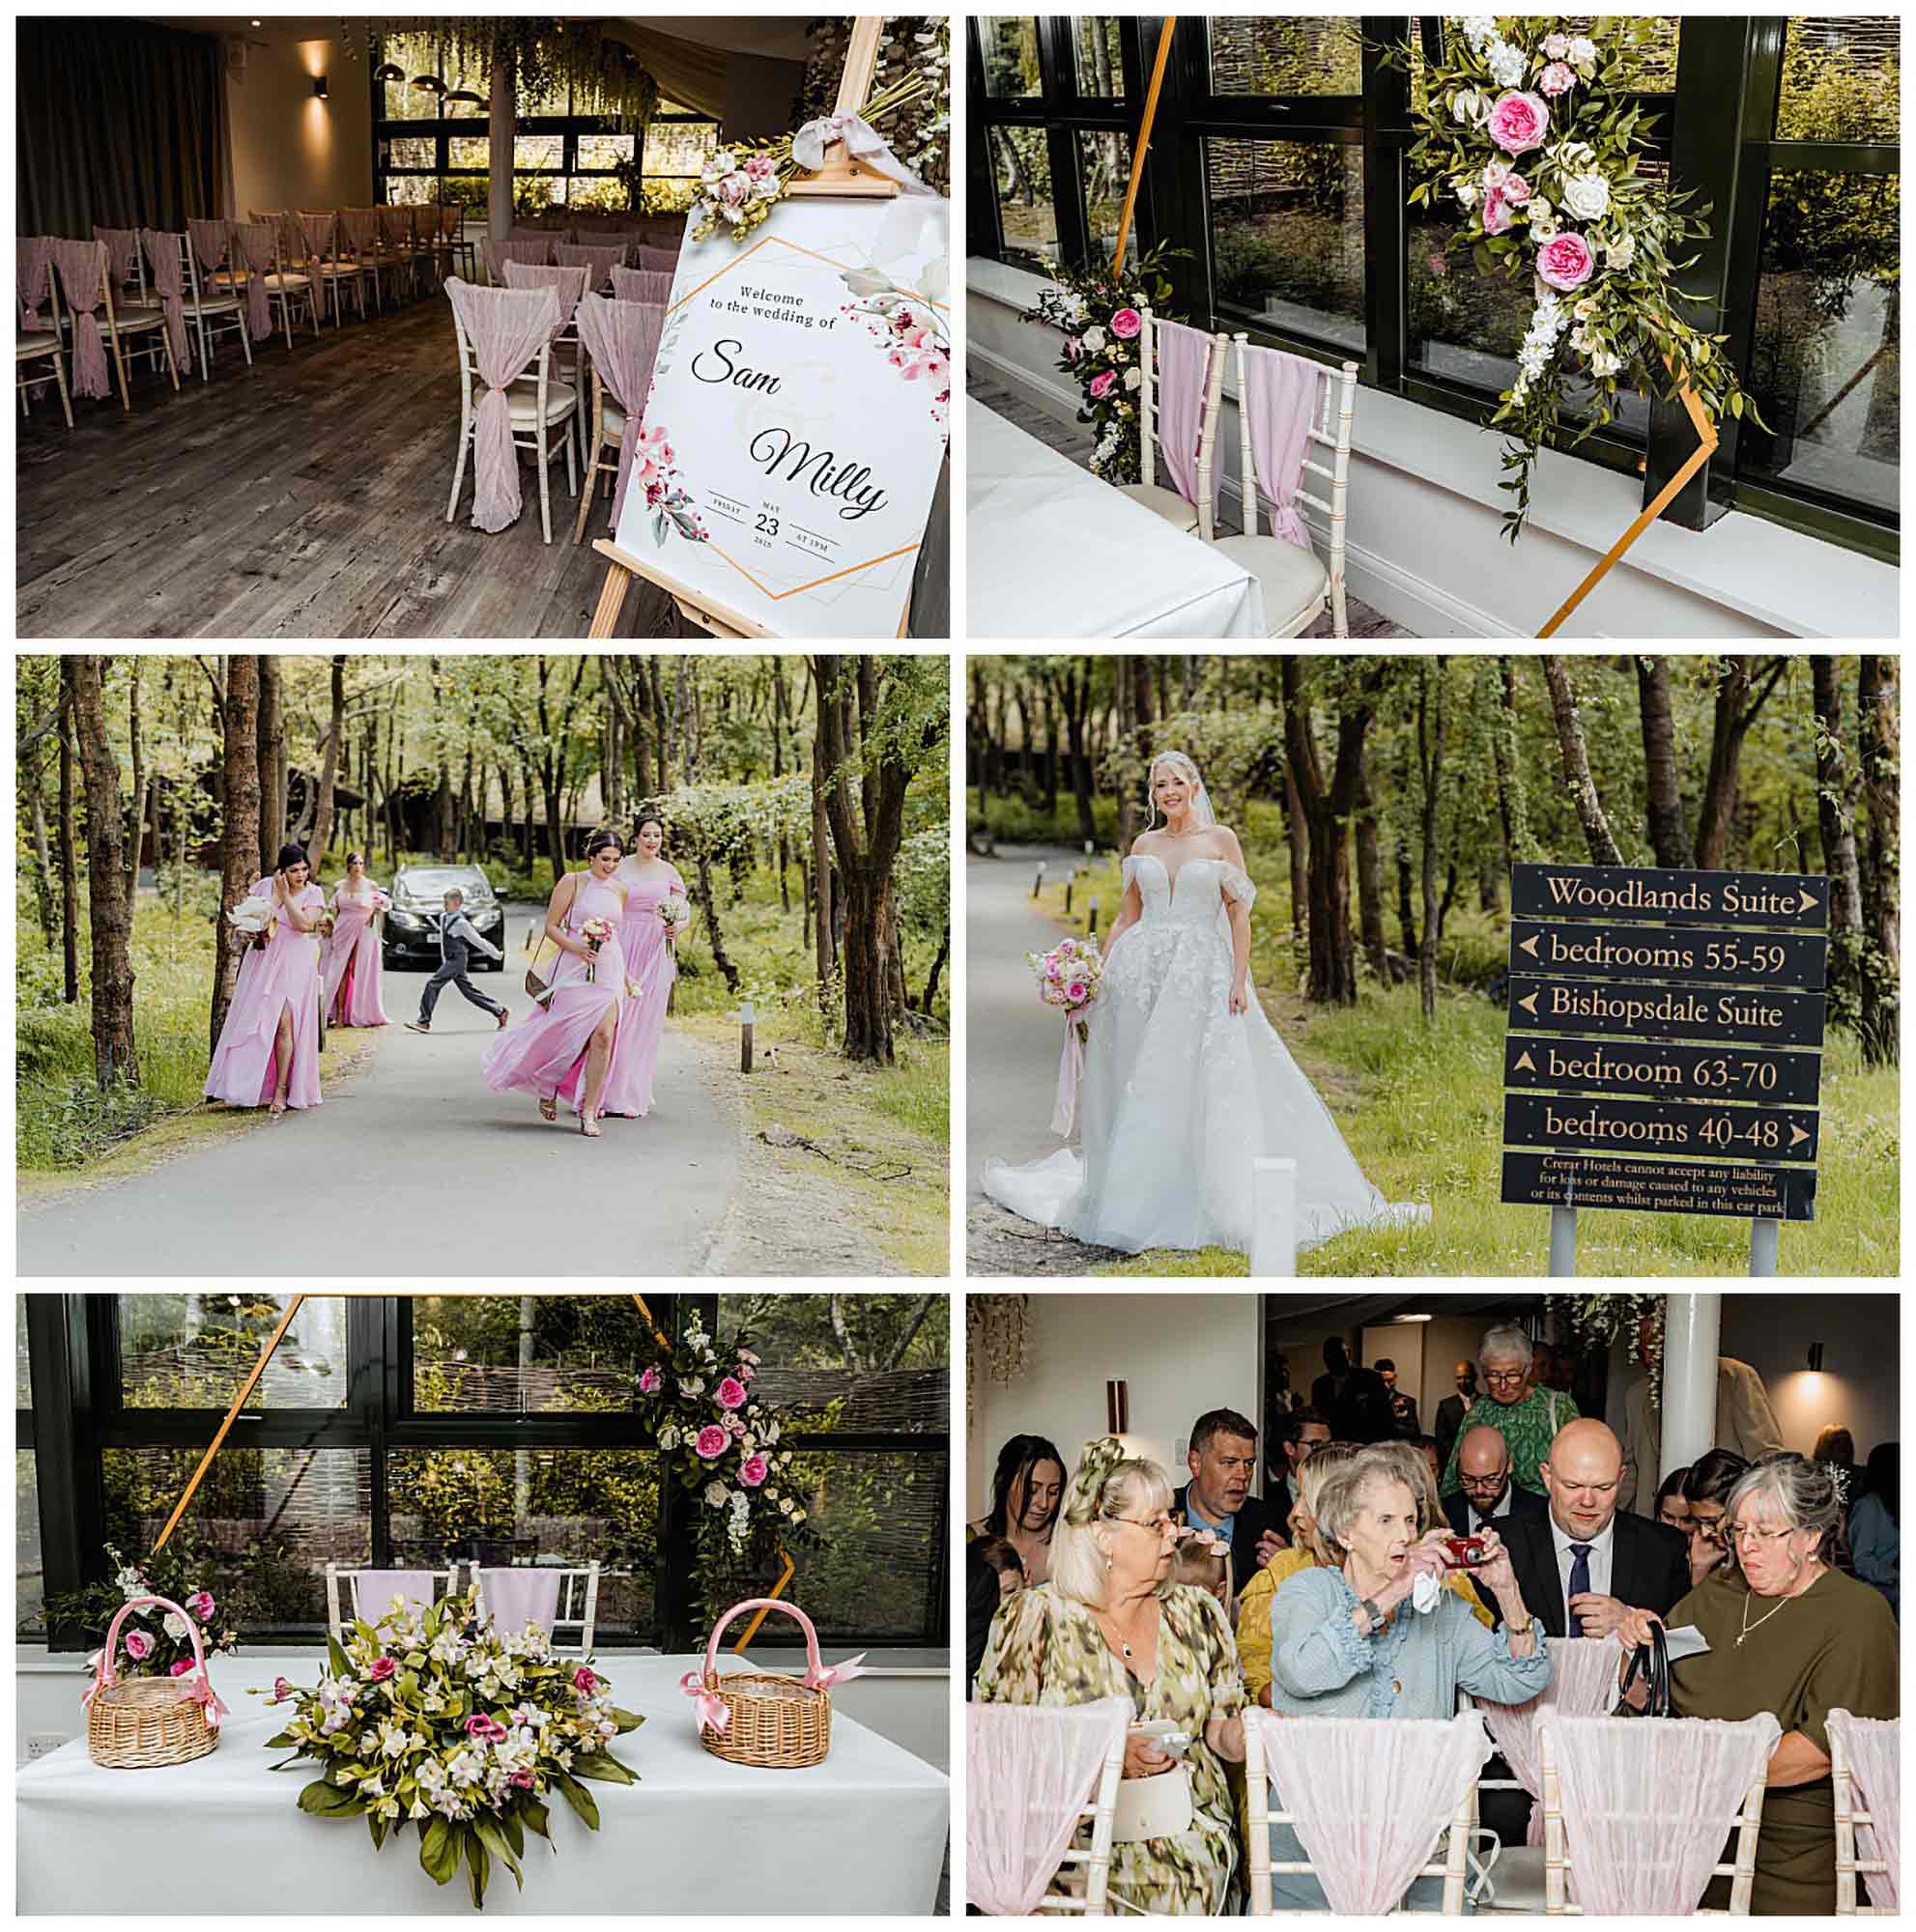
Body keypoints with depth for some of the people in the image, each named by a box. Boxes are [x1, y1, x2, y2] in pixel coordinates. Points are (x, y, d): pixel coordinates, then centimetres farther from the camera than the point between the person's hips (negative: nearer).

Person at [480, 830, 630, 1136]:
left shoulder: (619, 891, 11)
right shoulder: (573, 882, -3)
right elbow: (551, 927, -3)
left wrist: (624, 975, 22)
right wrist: (577, 948, -18)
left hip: (609, 971, 3)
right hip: (575, 969, -3)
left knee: (603, 1037, -11)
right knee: (567, 1035, 1)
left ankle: (588, 1111, -5)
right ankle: (548, 1088, 32)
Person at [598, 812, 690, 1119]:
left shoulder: (669, 872, 9)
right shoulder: (619, 867, 6)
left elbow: (686, 912, 9)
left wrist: (677, 927, -13)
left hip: (656, 951, 1)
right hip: (621, 946, -1)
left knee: (644, 1023, 1)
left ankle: (632, 1096, 7)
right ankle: (602, 1093, -2)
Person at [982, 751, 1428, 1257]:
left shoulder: (1221, 839, 2)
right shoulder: (1144, 844, 12)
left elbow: (1239, 914, -1)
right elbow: (1127, 917, 14)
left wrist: (1240, 980, -9)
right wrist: (1099, 974, 6)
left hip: (1202, 973, -3)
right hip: (1142, 969, 3)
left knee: (1200, 1092, -6)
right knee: (1139, 1090, 3)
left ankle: (1223, 1206, 2)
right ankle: (1135, 1198, 12)